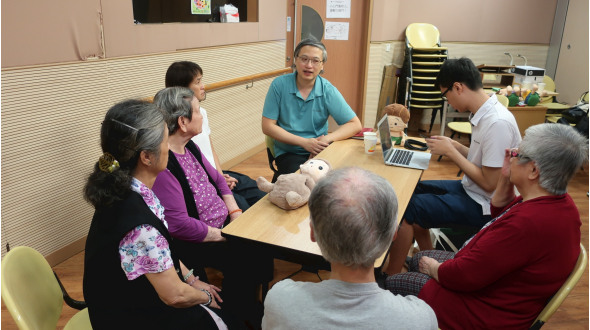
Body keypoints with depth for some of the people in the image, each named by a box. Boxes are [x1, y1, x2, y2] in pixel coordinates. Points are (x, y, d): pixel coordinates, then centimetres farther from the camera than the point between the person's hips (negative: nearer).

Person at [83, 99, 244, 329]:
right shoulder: (137, 222, -36)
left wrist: (191, 279, 6)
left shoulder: (126, 189, -9)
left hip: (139, 295, 7)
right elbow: (175, 295, -24)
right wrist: (205, 297, -5)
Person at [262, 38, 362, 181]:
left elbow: (355, 125, -3)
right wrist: (304, 142, -14)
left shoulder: (328, 90, -2)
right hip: (288, 153, -2)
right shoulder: (279, 85, -4)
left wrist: (327, 139, -19)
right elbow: (267, 126, -6)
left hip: (319, 152, 3)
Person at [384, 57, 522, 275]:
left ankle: (390, 277, 3)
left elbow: (489, 183, -24)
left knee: (407, 209, -13)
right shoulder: (484, 114, 2)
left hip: (484, 207, -10)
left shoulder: (497, 123, -26)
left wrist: (450, 152, -18)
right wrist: (455, 145, 1)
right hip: (471, 191, 10)